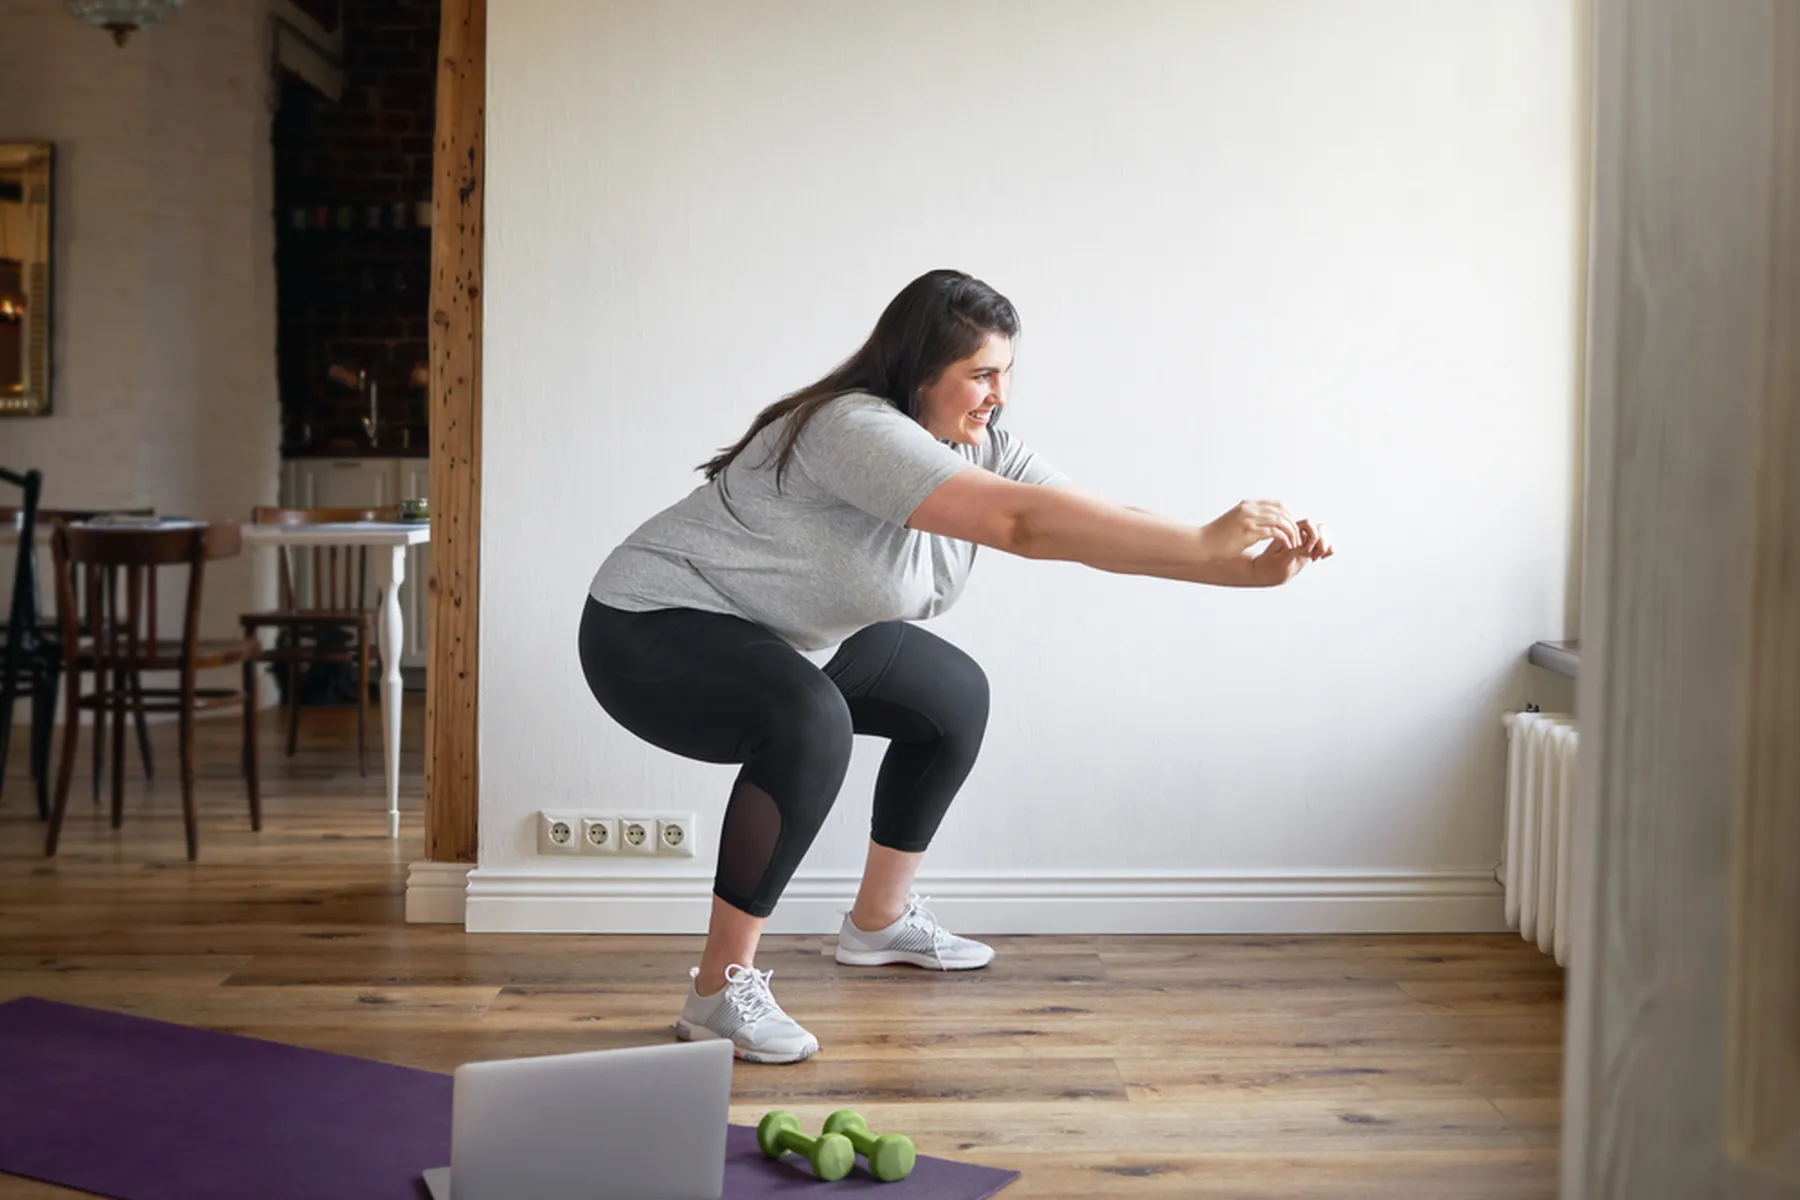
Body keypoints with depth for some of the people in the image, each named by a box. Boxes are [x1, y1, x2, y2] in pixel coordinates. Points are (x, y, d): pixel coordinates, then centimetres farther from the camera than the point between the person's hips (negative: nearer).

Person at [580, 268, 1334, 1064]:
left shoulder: (979, 443, -2)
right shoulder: (854, 429, -30)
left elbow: (1101, 523, -10)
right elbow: (1022, 524, -41)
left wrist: (1247, 568, -21)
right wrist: (1206, 542, -41)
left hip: (779, 642, 10)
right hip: (651, 634, -10)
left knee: (953, 695, 14)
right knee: (809, 722, -37)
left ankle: (879, 921, 28)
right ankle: (720, 992, -24)